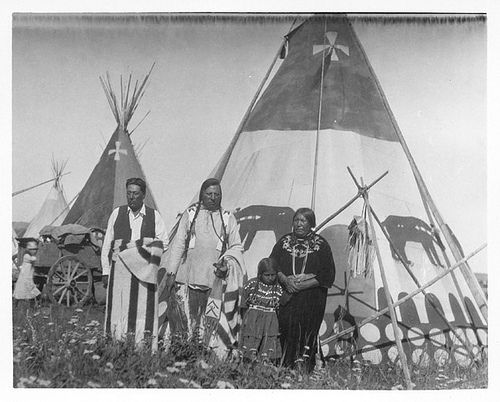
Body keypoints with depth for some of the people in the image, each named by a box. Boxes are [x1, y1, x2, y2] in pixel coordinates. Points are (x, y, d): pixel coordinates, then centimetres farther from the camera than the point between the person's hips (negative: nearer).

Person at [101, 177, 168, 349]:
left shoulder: (154, 216, 7)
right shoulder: (117, 213, 10)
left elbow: (164, 244, 7)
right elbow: (107, 243, 11)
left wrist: (143, 243, -8)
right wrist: (105, 271, 7)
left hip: (144, 272, -1)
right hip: (120, 269, 1)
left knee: (143, 311, -3)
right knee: (119, 311, -1)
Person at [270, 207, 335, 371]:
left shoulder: (321, 244, 3)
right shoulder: (284, 241, 11)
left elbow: (328, 275, -1)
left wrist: (302, 285, -11)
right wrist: (285, 280, -12)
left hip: (311, 301, -2)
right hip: (286, 298, 2)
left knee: (306, 332, -8)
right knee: (286, 329, -5)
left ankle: (303, 367, 1)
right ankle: (284, 369, 4)